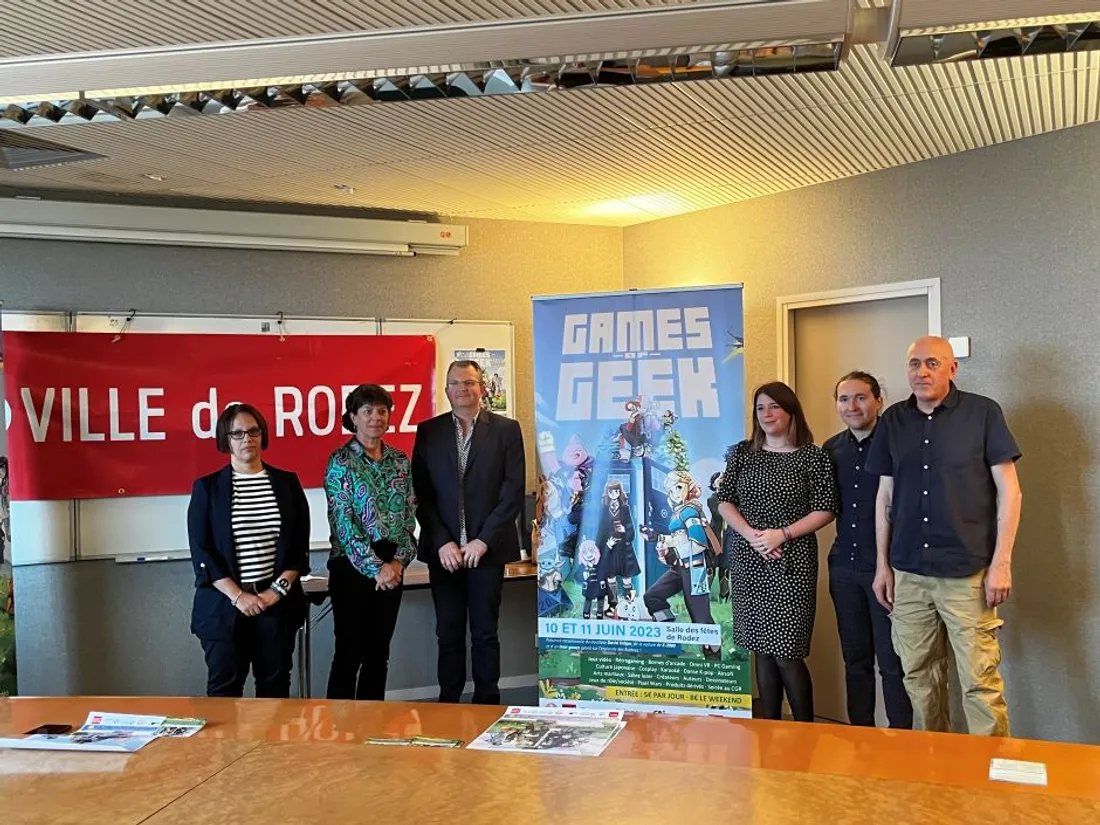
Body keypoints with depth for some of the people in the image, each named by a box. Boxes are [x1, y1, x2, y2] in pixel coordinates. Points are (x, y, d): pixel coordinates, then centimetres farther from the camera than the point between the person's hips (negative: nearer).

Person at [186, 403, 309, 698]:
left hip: (278, 602, 2)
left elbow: (300, 545, 5)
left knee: (275, 685, 8)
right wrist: (238, 595, -12)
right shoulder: (207, 487, 1)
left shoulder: (287, 483, 6)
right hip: (224, 604, -1)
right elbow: (201, 552, -4)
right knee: (224, 687, 4)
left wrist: (279, 589, -7)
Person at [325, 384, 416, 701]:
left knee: (379, 653, 12)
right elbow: (343, 523, -12)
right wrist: (375, 567, -15)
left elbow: (409, 516, 8)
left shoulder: (400, 461, 9)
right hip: (352, 567, -5)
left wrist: (399, 561, -5)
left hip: (392, 567, 5)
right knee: (349, 653, 0)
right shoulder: (341, 462, -6)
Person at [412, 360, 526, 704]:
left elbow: (513, 491, -3)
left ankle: (487, 705, 16)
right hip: (443, 550, 1)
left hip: (487, 549, -1)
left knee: (485, 633, 5)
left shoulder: (506, 430, 2)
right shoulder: (428, 432, 7)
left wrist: (483, 540, -9)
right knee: (448, 634, 7)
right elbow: (421, 494, 3)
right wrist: (442, 543, -7)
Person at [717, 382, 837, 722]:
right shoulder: (741, 453, 9)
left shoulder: (813, 457, 0)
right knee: (762, 650, 9)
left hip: (792, 563, -4)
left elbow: (825, 510, -3)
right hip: (749, 561, 4)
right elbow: (724, 502, 7)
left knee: (786, 653, -6)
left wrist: (782, 534, -14)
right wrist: (751, 535, -9)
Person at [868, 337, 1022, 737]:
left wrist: (1001, 562, -7)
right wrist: (883, 564, 11)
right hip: (908, 573, 4)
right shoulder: (894, 420, 9)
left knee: (981, 682, -3)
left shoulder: (982, 412, -2)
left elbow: (1009, 490, -2)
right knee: (919, 678, 11)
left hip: (967, 572, -4)